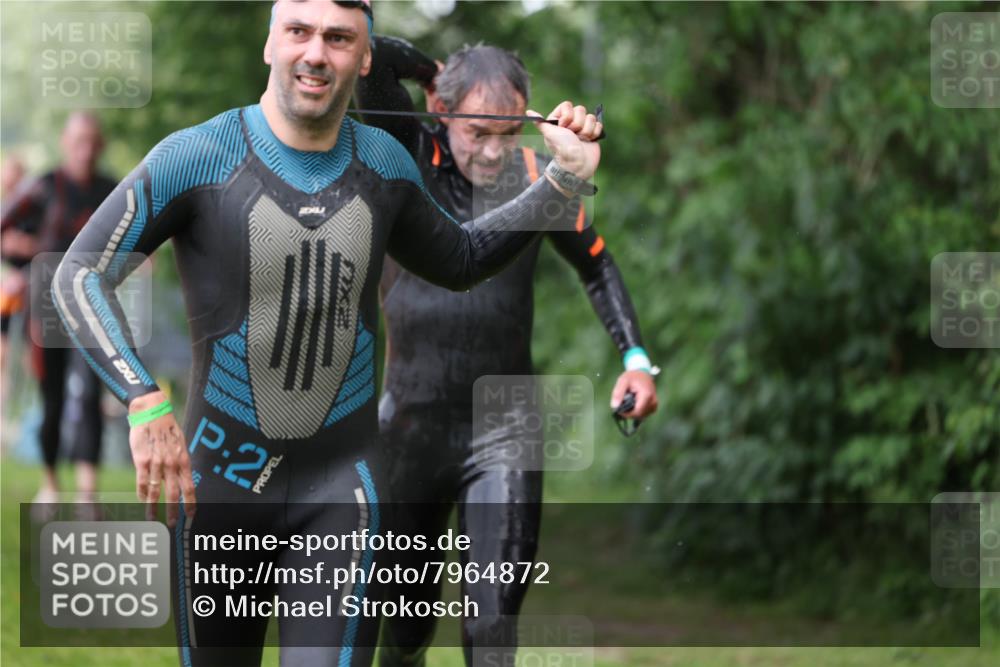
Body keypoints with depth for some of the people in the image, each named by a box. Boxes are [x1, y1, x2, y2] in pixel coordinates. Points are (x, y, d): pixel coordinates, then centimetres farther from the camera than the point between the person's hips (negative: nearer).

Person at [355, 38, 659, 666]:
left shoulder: (540, 178, -2)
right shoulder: (409, 156, -8)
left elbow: (596, 264, 15)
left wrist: (635, 356, 7)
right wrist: (437, 75, -6)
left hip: (503, 429, 0)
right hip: (412, 421, 0)